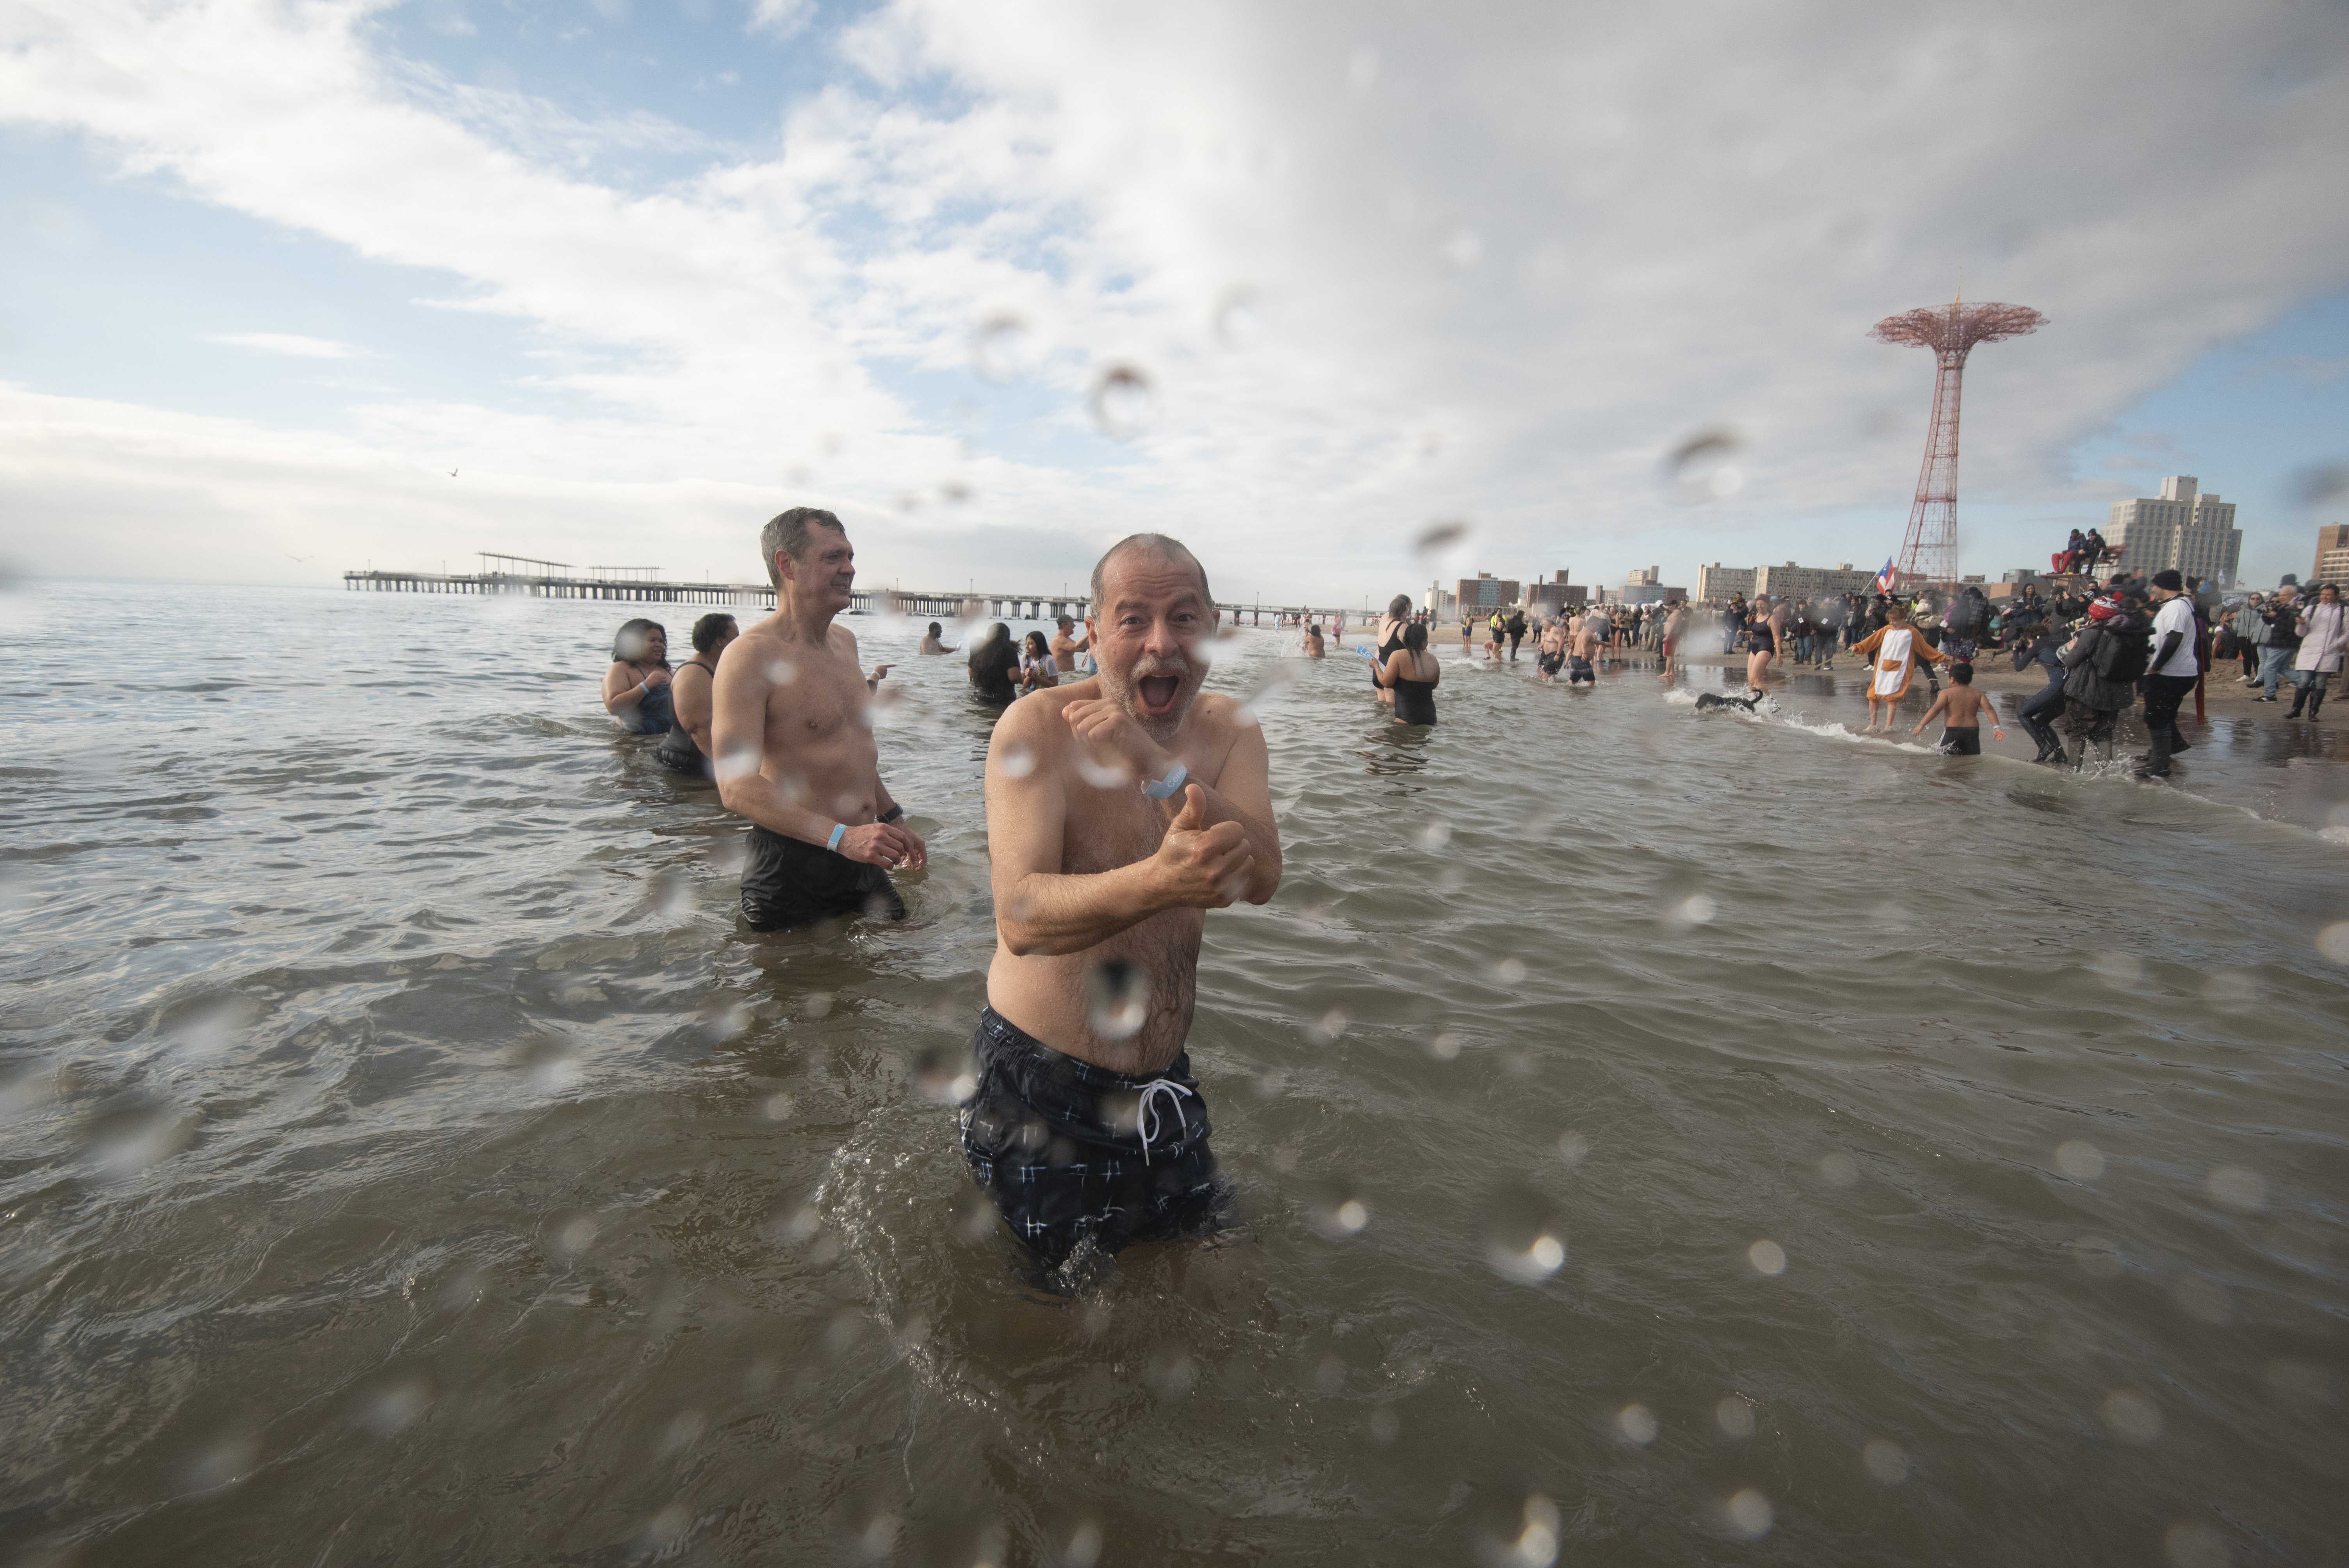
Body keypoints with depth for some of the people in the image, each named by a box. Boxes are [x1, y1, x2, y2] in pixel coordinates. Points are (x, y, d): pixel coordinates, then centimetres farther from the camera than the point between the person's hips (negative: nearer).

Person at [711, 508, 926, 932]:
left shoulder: (845, 641, 11)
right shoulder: (751, 655, -16)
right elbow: (737, 788, -25)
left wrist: (893, 819, 26)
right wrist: (841, 836, -35)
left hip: (862, 859, 7)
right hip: (792, 866, -7)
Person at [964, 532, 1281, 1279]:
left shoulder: (1228, 729, -2)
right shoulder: (1038, 729, -18)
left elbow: (1261, 878, -19)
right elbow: (1020, 919, -31)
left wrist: (1157, 765, -32)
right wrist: (1156, 883, -49)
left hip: (1163, 1082, 5)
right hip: (1038, 1088, -5)